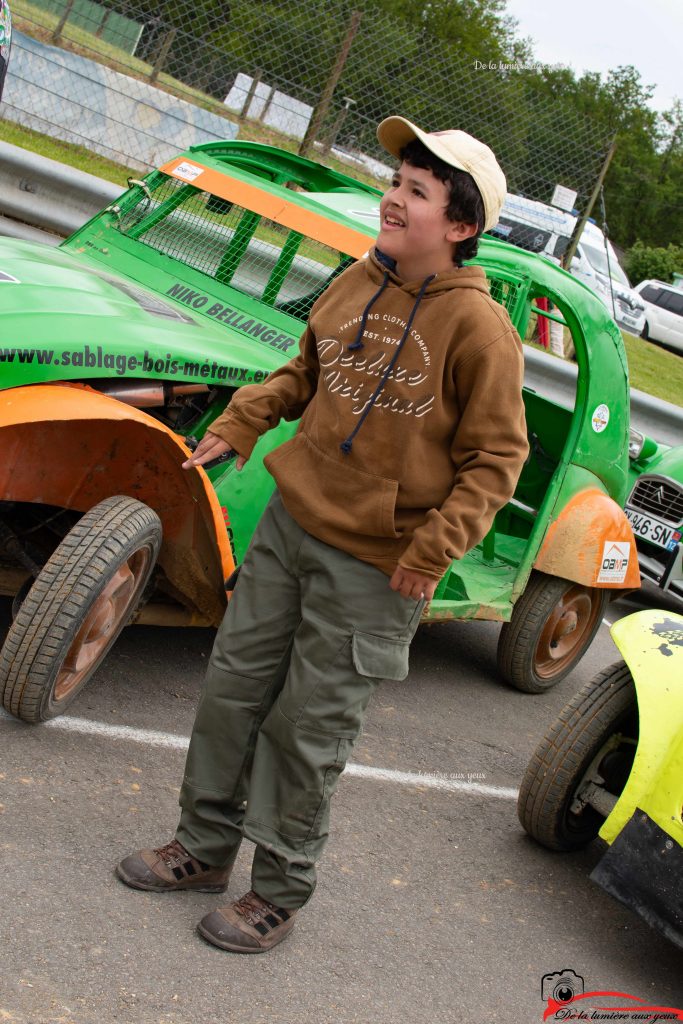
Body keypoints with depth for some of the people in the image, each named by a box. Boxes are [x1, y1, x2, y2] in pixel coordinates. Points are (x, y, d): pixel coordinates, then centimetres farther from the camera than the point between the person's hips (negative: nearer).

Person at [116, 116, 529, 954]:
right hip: (290, 524, 6)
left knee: (307, 731, 4)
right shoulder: (358, 283, 1)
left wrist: (434, 550, -17)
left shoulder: (479, 327, -17)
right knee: (232, 686, 14)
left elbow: (496, 458, -11)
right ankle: (206, 846, 35)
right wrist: (239, 422, 5)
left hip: (374, 568, -6)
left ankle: (279, 892, 25)